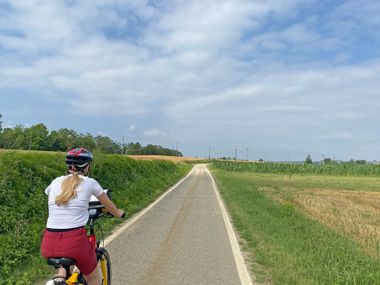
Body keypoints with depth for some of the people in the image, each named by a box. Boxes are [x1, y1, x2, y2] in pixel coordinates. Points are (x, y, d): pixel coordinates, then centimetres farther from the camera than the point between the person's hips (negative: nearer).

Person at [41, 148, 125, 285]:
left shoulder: (56, 182, 12)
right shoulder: (90, 182, 3)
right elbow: (109, 206, 19)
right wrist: (119, 213, 41)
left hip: (50, 245, 3)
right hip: (75, 242, -3)